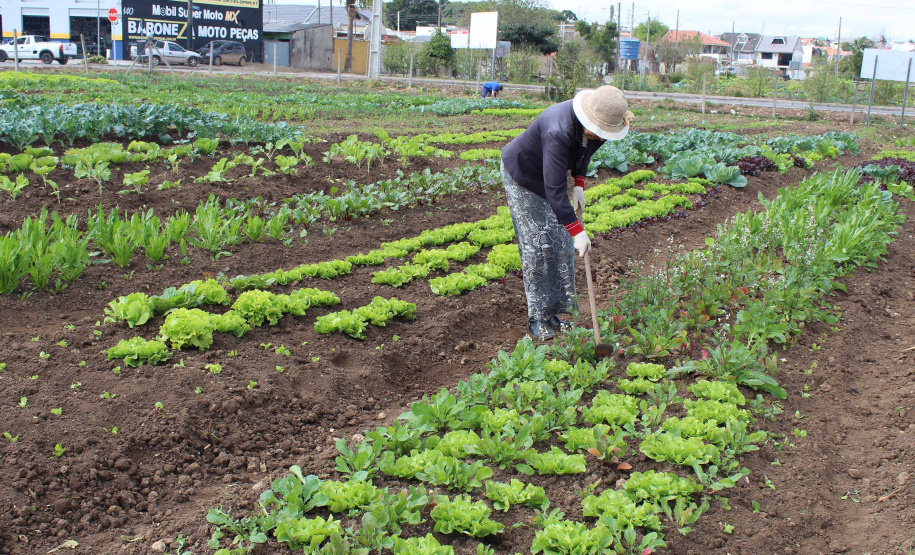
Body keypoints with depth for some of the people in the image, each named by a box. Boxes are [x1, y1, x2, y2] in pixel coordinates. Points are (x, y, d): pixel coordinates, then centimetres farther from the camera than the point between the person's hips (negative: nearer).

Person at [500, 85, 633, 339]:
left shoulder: (594, 128, -16)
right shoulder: (559, 131, -41)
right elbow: (554, 189, -43)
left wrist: (579, 184, -6)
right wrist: (577, 231, -43)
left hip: (550, 174, 8)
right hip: (521, 176, -8)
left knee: (561, 243, 5)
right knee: (536, 245, -9)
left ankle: (554, 311, 14)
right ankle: (537, 318, 1)